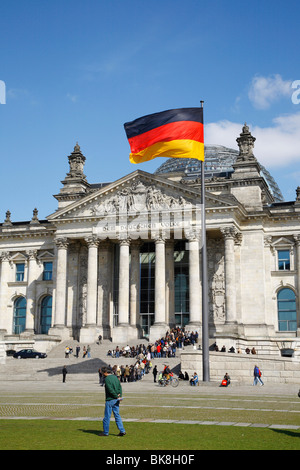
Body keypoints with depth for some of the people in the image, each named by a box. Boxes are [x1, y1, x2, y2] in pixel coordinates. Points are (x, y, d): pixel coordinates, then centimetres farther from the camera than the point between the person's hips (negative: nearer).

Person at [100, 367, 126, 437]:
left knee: (107, 416, 3)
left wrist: (117, 396, -11)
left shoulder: (107, 379, -13)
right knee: (117, 415, 11)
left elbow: (110, 389, -19)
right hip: (116, 400, 7)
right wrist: (119, 396, -1)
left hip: (110, 400, -7)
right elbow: (119, 387, 8)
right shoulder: (115, 377, 11)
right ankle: (122, 431, 7)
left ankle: (105, 432, 11)